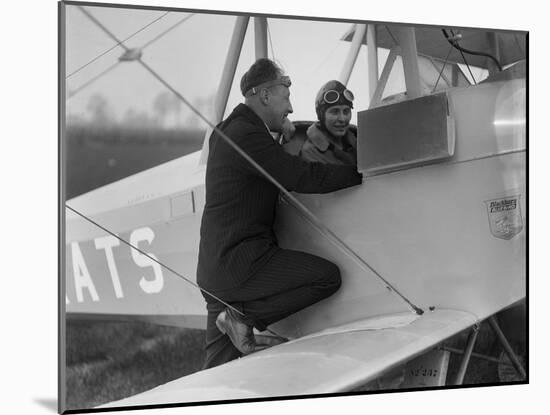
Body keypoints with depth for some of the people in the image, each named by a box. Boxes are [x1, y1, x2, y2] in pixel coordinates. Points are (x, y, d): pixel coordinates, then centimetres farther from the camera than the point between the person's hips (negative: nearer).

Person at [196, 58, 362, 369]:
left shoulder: (228, 130, 19)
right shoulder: (248, 135, -14)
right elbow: (304, 178, -16)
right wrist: (362, 173, -7)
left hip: (215, 267, 10)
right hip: (242, 261, -10)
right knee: (328, 276, -9)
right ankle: (244, 316, -9)